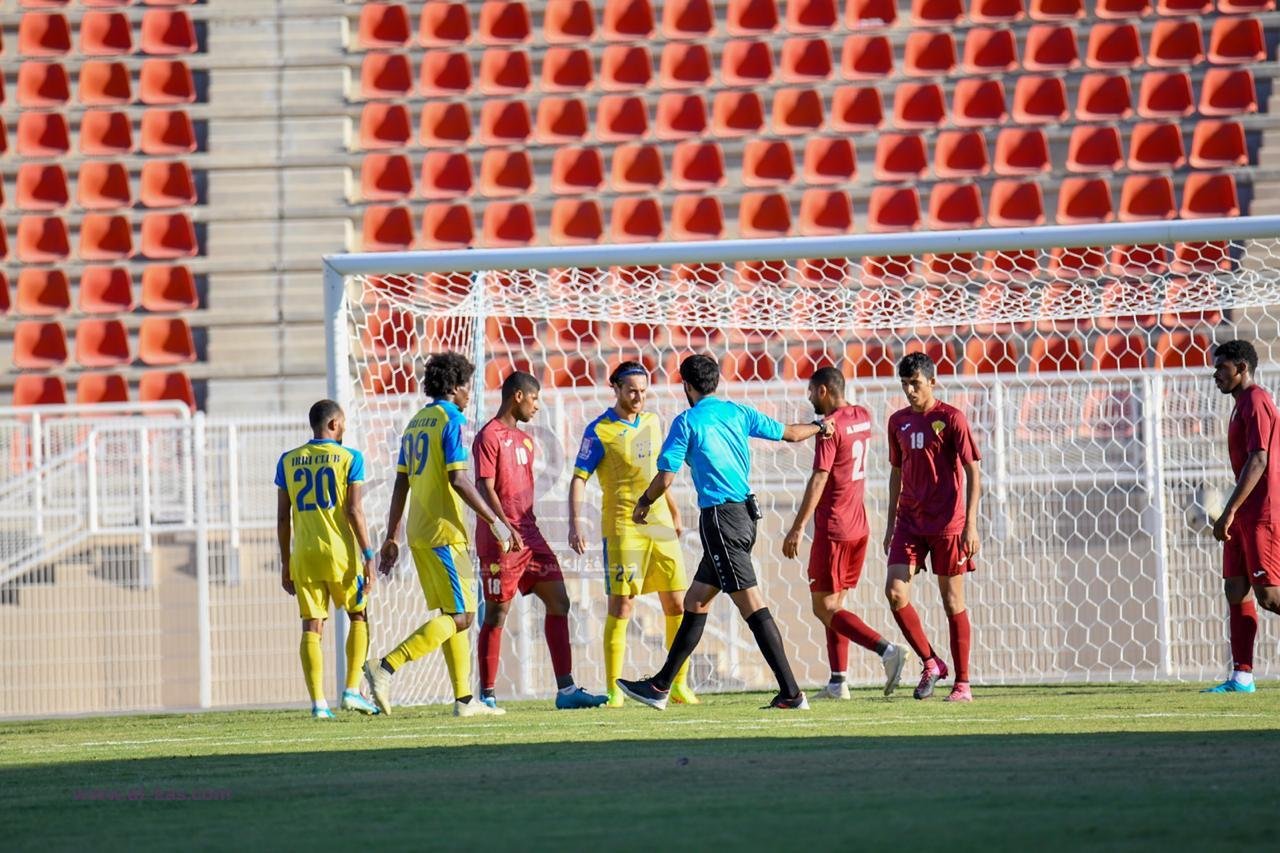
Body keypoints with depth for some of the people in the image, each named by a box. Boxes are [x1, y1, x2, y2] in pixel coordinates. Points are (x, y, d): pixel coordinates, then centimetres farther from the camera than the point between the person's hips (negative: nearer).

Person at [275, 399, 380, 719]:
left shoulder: (288, 461, 8)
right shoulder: (349, 458, -2)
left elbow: (283, 517, 8)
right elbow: (354, 511, -9)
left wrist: (285, 563, 14)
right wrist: (368, 557, -6)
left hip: (304, 555, 3)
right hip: (339, 551, -3)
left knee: (312, 627, 3)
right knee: (359, 617, 14)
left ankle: (318, 702, -4)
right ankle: (352, 691, 4)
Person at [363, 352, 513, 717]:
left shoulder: (416, 423, 16)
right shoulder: (451, 420, -9)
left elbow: (401, 485, 16)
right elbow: (458, 480, -17)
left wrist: (391, 537, 18)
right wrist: (494, 521, -11)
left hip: (419, 535, 9)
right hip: (443, 532, -9)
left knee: (451, 614, 12)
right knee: (460, 615, -9)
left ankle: (464, 698, 9)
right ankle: (386, 668, -19)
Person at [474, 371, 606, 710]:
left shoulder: (524, 441, 19)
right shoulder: (489, 438, -8)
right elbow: (485, 489, -15)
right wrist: (506, 529, -25)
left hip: (529, 535, 9)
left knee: (558, 601, 1)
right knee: (497, 613, -3)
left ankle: (565, 689, -1)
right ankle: (487, 694, 4)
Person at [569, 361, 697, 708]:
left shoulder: (652, 422, 12)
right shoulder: (600, 431, -5)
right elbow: (579, 478, -9)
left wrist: (674, 511, 28)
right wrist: (575, 523, -19)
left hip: (660, 524, 6)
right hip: (623, 527, -6)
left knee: (677, 606, 4)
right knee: (621, 605, -8)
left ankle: (680, 685, 13)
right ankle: (613, 690, -4)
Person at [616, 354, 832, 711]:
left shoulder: (686, 421, -7)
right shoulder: (738, 413, 10)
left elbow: (665, 478, -9)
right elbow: (789, 433, 20)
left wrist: (643, 503, 12)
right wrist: (819, 428, 42)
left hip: (720, 517, -8)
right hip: (745, 513, 8)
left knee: (751, 605, -10)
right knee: (695, 602, 14)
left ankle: (791, 693, -14)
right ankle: (660, 687, 20)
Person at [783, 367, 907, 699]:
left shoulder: (831, 426, -16)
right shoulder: (862, 417, 9)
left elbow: (819, 479, -22)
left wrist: (798, 528, -22)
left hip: (833, 528, -9)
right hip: (858, 526, 9)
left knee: (824, 607, -6)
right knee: (832, 604, 14)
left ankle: (887, 650, -20)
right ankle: (837, 682, 9)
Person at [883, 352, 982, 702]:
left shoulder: (951, 418, -6)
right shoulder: (898, 421, 10)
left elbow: (972, 472, -7)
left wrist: (971, 524, -15)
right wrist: (891, 523, 17)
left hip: (947, 522, -5)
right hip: (910, 522, 5)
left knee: (952, 600, 0)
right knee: (895, 591, -10)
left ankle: (962, 683, 7)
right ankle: (931, 663, 6)